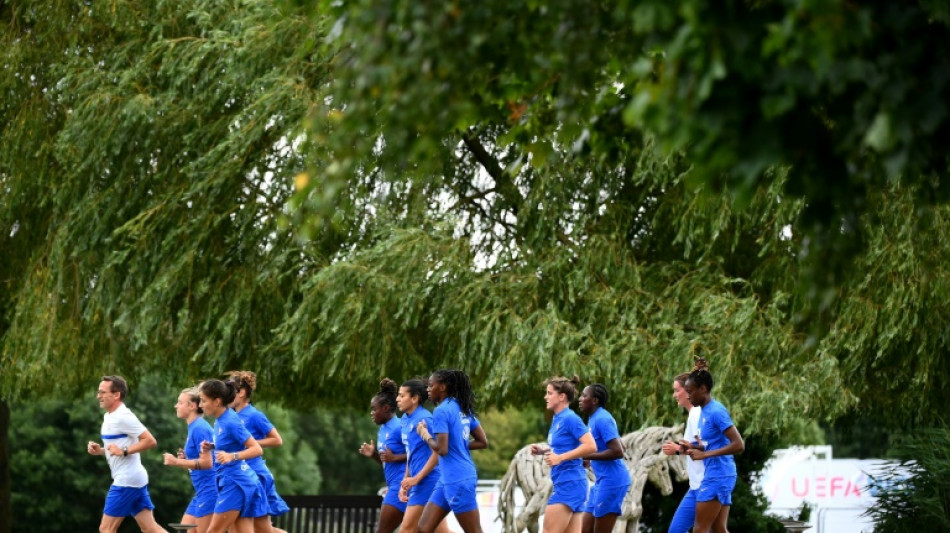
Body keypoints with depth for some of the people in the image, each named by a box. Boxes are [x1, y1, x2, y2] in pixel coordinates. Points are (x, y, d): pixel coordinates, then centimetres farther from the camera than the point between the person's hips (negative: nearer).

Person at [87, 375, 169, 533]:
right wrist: (99, 450, 9)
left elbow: (150, 441, -21)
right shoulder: (109, 416, 15)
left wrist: (123, 451, -23)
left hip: (126, 480, -10)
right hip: (134, 479, 10)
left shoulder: (123, 417, -16)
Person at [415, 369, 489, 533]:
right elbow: (483, 442, 14)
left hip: (457, 481, -10)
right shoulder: (463, 409, 12)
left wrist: (425, 434, -3)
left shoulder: (441, 411, -14)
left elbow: (441, 449, -20)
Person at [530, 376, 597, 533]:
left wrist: (560, 457, -22)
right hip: (564, 484, 10)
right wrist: (543, 451, 10)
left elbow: (590, 446, -21)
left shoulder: (570, 418, -13)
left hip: (569, 484, -10)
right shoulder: (557, 419, 14)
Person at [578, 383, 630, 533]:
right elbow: (619, 446, 26)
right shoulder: (594, 419, 16)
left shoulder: (602, 419, -15)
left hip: (611, 481, -10)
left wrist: (587, 456, -19)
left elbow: (618, 452, -23)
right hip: (602, 481, 10)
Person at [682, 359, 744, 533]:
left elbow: (739, 445, -21)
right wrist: (694, 447, 5)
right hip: (720, 478, 10)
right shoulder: (705, 412, 13)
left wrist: (705, 454, -22)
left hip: (717, 477, -10)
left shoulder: (716, 412, -16)